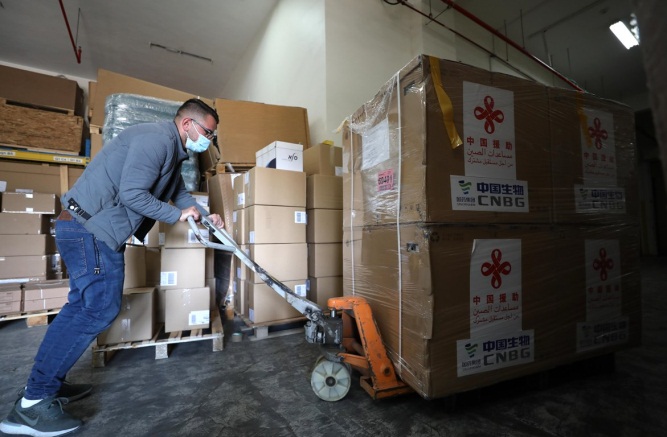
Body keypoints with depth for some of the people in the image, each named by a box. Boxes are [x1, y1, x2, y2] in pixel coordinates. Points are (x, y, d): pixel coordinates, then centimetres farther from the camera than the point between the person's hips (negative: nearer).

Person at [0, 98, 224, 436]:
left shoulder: (172, 152, 16)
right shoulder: (157, 139, -17)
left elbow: (179, 192, 24)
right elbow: (132, 194, -23)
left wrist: (206, 216, 14)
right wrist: (177, 215, -12)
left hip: (87, 228, 11)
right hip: (91, 229, -11)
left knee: (82, 306, 16)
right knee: (101, 309, -7)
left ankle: (46, 383, 29)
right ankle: (32, 404, 6)